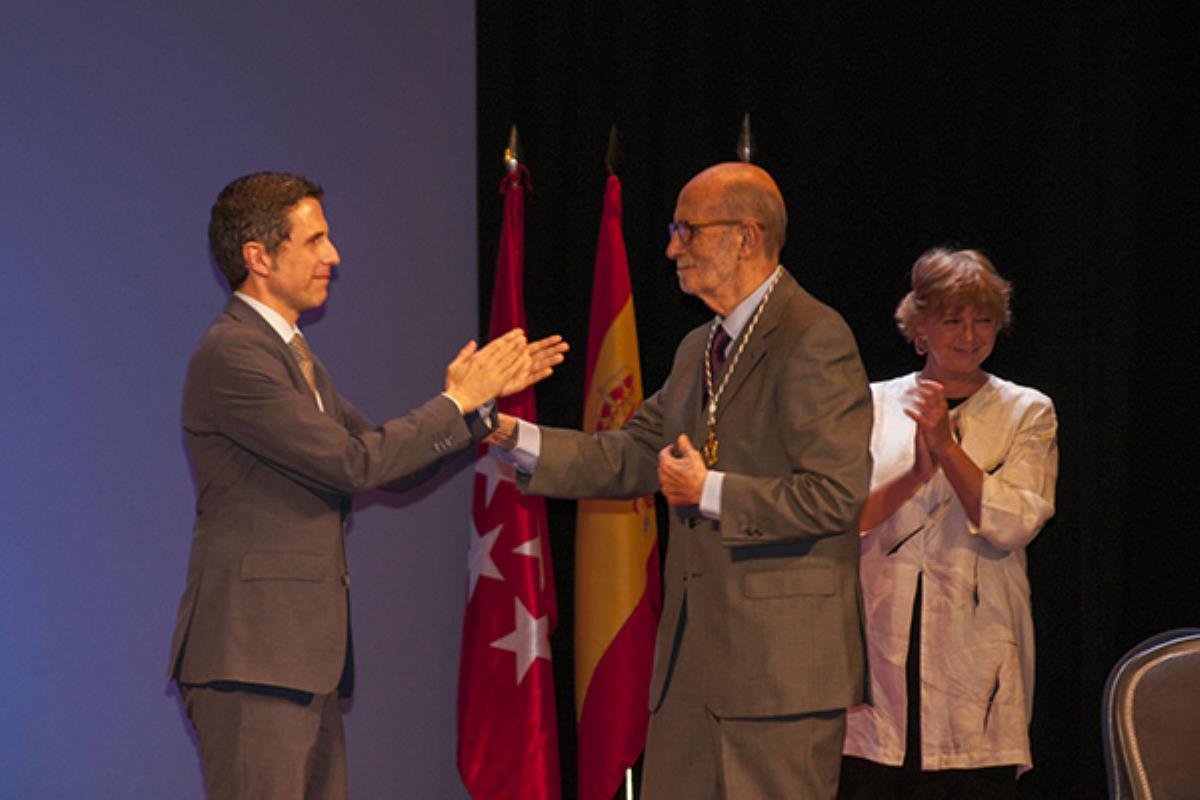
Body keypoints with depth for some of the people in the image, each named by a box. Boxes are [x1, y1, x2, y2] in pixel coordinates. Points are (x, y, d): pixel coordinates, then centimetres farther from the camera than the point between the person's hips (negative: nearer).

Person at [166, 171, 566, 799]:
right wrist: (459, 402, -8)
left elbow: (390, 464, 18)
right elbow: (352, 464, -18)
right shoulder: (232, 354, -14)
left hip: (304, 654, 10)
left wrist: (482, 395, 7)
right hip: (250, 654, -10)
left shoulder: (290, 353, 18)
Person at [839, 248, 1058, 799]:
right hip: (878, 649, 1)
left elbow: (1015, 525, -5)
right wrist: (916, 474, -14)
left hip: (974, 657, -1)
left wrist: (947, 448, -14)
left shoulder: (1026, 413, 9)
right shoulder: (874, 405, 11)